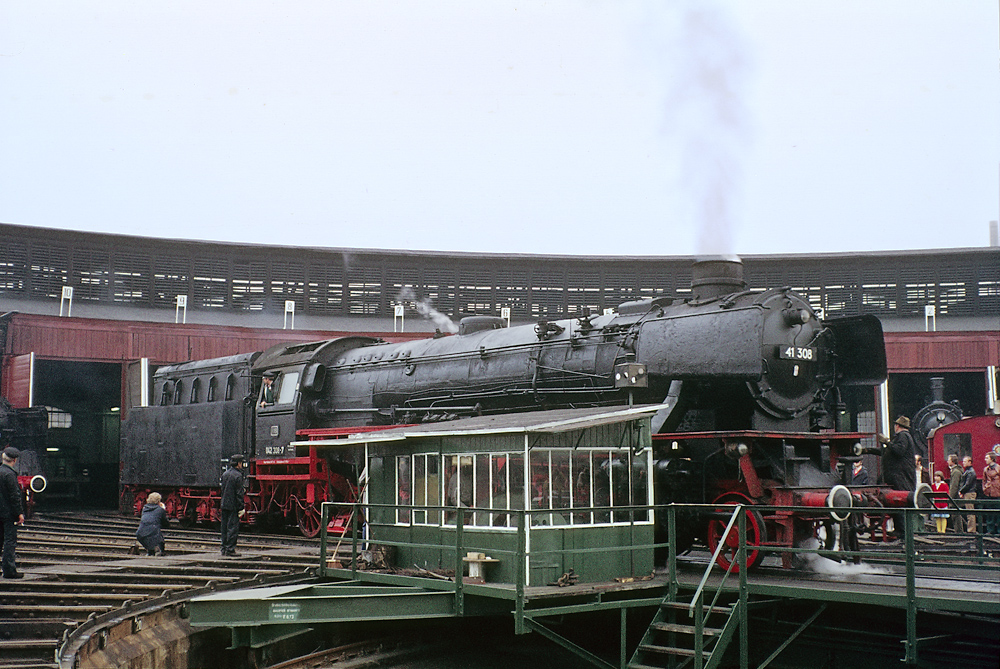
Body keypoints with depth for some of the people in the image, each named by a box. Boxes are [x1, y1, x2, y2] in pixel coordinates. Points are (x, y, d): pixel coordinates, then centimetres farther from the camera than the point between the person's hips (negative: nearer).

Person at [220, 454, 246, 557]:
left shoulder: (225, 474, 11)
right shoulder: (237, 476, -13)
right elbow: (239, 493, -14)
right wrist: (241, 508, -11)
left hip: (224, 505, 8)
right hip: (233, 506, -8)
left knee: (224, 527, 12)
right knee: (233, 527, -5)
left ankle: (224, 549, 16)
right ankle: (230, 549, -6)